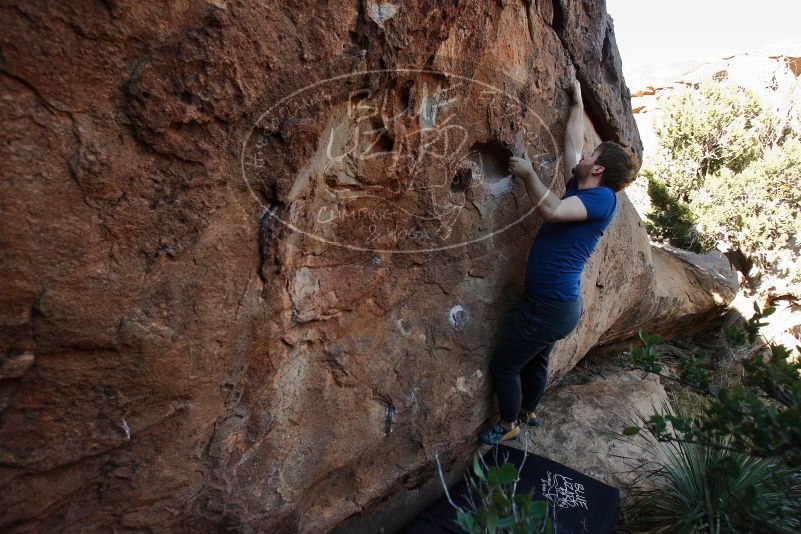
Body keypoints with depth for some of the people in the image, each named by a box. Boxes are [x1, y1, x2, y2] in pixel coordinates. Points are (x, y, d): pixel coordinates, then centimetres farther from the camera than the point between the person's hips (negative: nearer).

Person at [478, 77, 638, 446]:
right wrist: (577, 103, 27)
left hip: (551, 305, -9)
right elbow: (572, 141, 20)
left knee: (503, 365, 3)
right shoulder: (582, 190, 8)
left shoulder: (603, 198, -16)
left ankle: (508, 425, 24)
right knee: (535, 360, 26)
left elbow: (552, 210, -32)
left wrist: (528, 174, -24)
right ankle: (527, 413, 46)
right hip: (555, 303, 9)